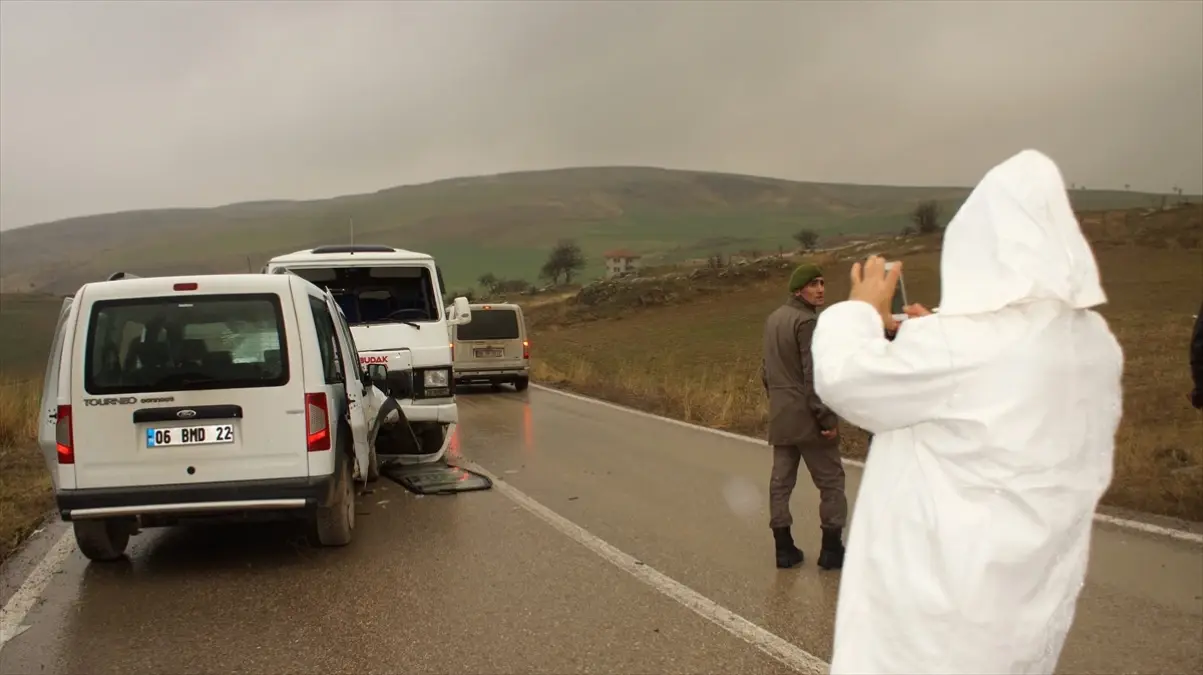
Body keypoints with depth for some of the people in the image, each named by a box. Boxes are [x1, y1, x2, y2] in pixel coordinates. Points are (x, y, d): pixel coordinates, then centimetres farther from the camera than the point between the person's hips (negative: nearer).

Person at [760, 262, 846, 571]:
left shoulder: (773, 319, 12)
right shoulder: (808, 321, -16)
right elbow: (814, 375, -20)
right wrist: (828, 418, -17)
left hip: (780, 415, 8)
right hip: (807, 417, -8)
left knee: (781, 480, 9)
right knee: (830, 480, 3)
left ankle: (784, 548, 12)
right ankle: (831, 548, 5)